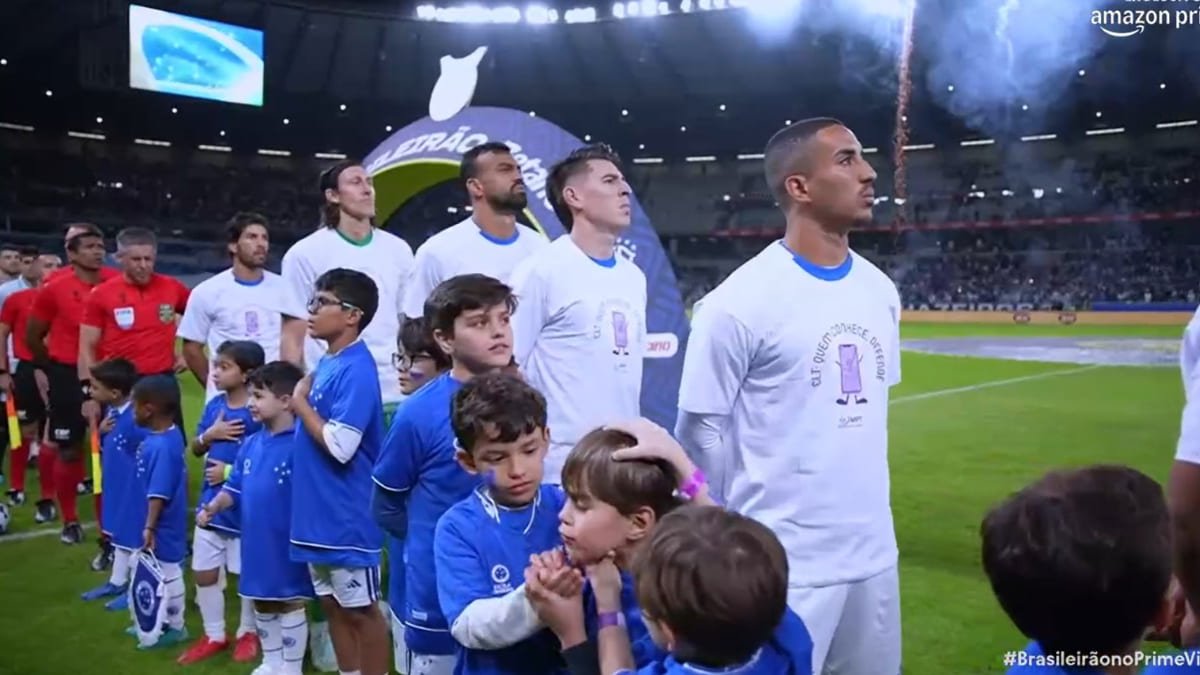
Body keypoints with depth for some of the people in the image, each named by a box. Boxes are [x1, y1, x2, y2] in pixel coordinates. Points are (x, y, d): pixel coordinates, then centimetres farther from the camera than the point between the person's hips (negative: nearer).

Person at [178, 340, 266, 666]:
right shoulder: (214, 405, 3)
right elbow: (196, 448, 12)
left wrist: (230, 472, -18)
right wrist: (209, 434, -8)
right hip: (211, 504, 7)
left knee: (247, 573, 9)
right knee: (203, 572, 14)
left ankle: (247, 633, 29)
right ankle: (214, 635, 30)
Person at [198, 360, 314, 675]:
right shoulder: (250, 444, 5)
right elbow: (235, 487, 13)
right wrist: (212, 508, -1)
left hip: (286, 543, -8)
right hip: (256, 541, 8)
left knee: (291, 603, 7)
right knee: (262, 603, 20)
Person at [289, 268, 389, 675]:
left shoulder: (355, 370, -19)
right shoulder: (327, 364, 9)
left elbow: (340, 446, -25)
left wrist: (300, 403, -14)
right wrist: (301, 401, 0)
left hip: (348, 517, -9)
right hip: (319, 513, 9)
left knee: (361, 610, 5)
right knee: (333, 606, 19)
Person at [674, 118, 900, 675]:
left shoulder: (879, 290, 5)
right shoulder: (740, 301, -17)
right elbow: (700, 433, -11)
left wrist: (863, 506, 17)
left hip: (874, 553, 7)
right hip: (785, 565, -7)